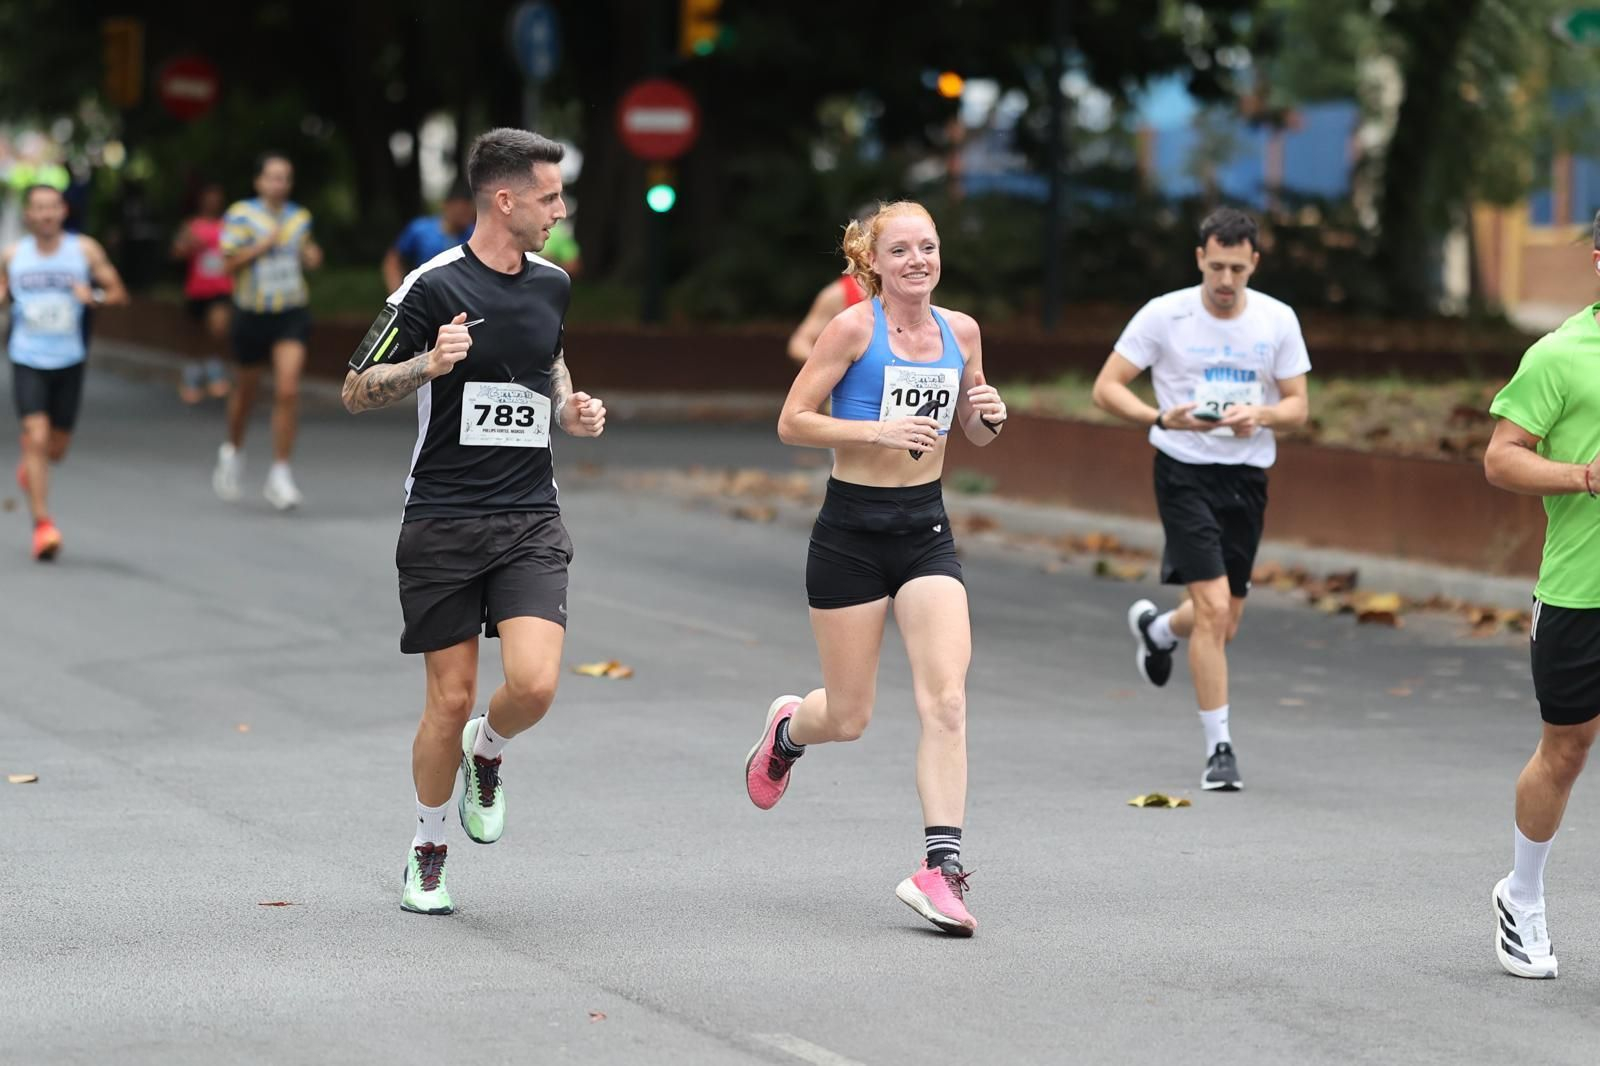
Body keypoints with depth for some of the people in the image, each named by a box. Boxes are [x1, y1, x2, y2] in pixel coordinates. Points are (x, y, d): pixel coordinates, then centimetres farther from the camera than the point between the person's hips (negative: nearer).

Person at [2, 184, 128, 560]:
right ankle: (42, 525, -13)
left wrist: (95, 295, -18)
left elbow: (119, 293, 3)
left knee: (56, 448, 10)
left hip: (69, 361, 1)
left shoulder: (85, 250, 0)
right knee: (36, 437, -16)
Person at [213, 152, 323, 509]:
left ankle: (280, 474, -7)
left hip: (292, 313, 2)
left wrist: (311, 257, 1)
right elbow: (229, 263, -11)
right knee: (247, 387, 14)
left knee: (288, 391, -12)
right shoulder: (241, 215, -6)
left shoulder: (300, 217, 7)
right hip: (252, 314, -2)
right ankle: (233, 451, 42)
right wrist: (263, 245, -21)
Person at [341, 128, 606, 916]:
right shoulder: (433, 287, -10)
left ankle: (485, 753, 21)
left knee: (534, 683, -15)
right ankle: (427, 851, 23)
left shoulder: (552, 283, 8)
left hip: (530, 519, 4)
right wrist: (429, 364, -23)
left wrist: (570, 407, 9)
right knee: (451, 699, 0)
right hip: (443, 520, -4)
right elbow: (356, 391, -5)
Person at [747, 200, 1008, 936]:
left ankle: (941, 868, -13)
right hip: (852, 533, -4)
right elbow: (792, 422, -10)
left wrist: (988, 416, -5)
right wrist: (879, 431, -22)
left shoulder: (961, 331, 5)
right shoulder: (854, 328, -9)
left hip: (925, 530, 4)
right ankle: (787, 728, 42)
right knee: (848, 718, 5)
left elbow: (973, 433, 18)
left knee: (945, 700, -13)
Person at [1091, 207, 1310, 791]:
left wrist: (1259, 415, -18)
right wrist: (1161, 418, -23)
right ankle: (1219, 749, -8)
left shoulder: (1278, 320, 1)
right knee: (1214, 608, -17)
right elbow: (1106, 388, -6)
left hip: (1247, 478, 4)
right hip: (1185, 472, -4)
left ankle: (1155, 628, 48)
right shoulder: (1164, 315, -7)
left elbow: (1297, 405, 5)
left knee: (1222, 624, 13)